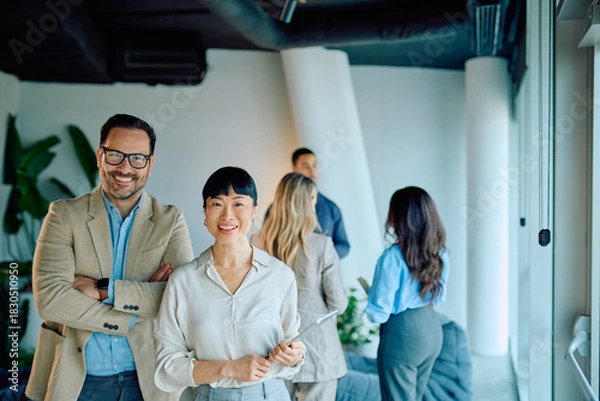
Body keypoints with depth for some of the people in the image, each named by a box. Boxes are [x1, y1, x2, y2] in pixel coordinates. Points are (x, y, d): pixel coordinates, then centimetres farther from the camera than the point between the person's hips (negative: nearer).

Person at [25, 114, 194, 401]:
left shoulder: (171, 220, -2)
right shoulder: (64, 214, -4)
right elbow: (49, 298, -15)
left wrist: (104, 289, -19)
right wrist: (140, 305, -18)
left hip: (144, 377, 1)